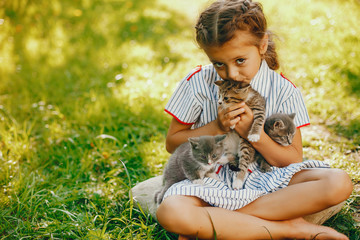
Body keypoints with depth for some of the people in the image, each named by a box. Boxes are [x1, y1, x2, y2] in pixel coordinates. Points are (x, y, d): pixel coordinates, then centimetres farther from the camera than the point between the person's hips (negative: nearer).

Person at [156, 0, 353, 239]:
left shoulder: (283, 90, -4)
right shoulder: (198, 83, -5)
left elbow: (293, 160, -3)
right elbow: (172, 142, 2)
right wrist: (216, 127, -14)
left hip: (268, 178, 2)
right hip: (213, 180, -1)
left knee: (339, 183, -24)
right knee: (170, 212, -35)